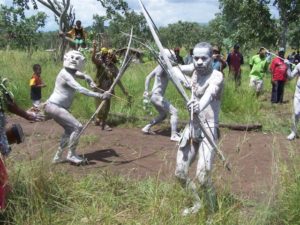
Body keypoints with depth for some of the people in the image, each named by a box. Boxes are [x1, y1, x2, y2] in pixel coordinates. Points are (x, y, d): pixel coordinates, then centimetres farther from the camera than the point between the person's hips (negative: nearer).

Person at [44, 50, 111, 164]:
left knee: (70, 129, 18)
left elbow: (84, 75, 16)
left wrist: (91, 81, -9)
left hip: (57, 107, 10)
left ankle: (58, 157, 24)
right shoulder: (65, 75, -21)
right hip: (54, 107, -10)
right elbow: (81, 90, -31)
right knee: (77, 127, -15)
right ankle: (71, 155, -4)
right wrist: (100, 96, -36)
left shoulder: (71, 72, 8)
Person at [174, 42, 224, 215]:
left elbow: (210, 93, -37)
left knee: (203, 176, -15)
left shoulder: (217, 76, -15)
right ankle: (197, 204, 33)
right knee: (180, 172, 10)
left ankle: (213, 212, 9)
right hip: (192, 127, 7)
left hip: (208, 129, -7)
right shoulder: (195, 73, 6)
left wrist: (200, 105, -53)